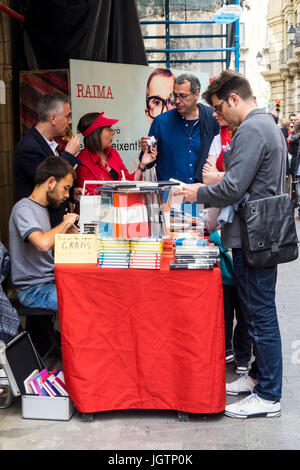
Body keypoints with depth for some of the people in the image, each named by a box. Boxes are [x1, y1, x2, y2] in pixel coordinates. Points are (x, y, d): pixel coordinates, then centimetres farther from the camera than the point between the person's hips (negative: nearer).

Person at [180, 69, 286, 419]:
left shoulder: (251, 130, -17)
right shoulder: (269, 125, 16)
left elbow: (233, 188, -22)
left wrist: (199, 193, -5)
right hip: (264, 233, 11)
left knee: (260, 314, -3)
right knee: (258, 311, 18)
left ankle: (268, 396, 7)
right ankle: (258, 375, 31)